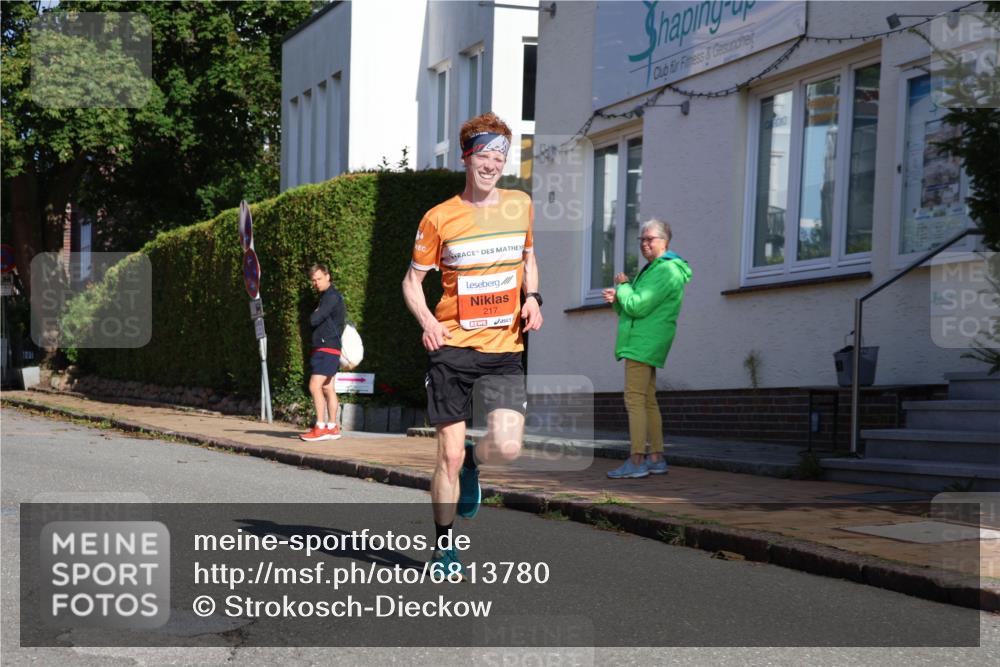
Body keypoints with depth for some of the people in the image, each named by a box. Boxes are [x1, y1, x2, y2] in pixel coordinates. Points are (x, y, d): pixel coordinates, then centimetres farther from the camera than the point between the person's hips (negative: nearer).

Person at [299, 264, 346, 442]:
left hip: (327, 349, -10)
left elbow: (314, 320, -19)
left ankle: (320, 427, -17)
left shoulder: (331, 297, -13)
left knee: (315, 386, -16)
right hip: (325, 349, 10)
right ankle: (332, 428, 14)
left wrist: (314, 314, 1)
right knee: (327, 388, 11)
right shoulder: (327, 296, 19)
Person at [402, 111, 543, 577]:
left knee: (508, 446, -14)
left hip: (505, 347, 2)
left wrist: (531, 298, 5)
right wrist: (427, 321, -12)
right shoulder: (439, 218, -3)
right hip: (453, 347, -2)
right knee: (449, 454, -3)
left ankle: (471, 463, 23)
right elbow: (412, 280, 6)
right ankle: (443, 547, 15)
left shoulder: (520, 205, 7)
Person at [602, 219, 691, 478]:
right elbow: (628, 309, 22)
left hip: (644, 342, -11)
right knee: (648, 401, 10)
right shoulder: (653, 269, 22)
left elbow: (638, 306, -21)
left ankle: (636, 461, -18)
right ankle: (656, 458, 13)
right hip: (645, 344, 11)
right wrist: (618, 297, 1)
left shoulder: (667, 271, -12)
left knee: (635, 399, -14)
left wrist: (622, 288, -3)